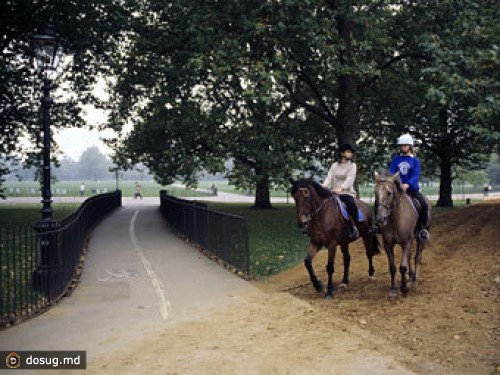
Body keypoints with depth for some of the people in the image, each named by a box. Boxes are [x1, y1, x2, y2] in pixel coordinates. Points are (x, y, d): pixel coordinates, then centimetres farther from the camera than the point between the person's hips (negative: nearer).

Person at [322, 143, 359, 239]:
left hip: (347, 192, -3)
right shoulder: (335, 165, 12)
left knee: (352, 205, -32)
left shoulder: (352, 165, 4)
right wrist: (323, 187, -20)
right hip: (334, 193, 3)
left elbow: (350, 179, -12)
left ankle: (354, 227, -13)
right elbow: (329, 177, 1)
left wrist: (341, 188, -30)